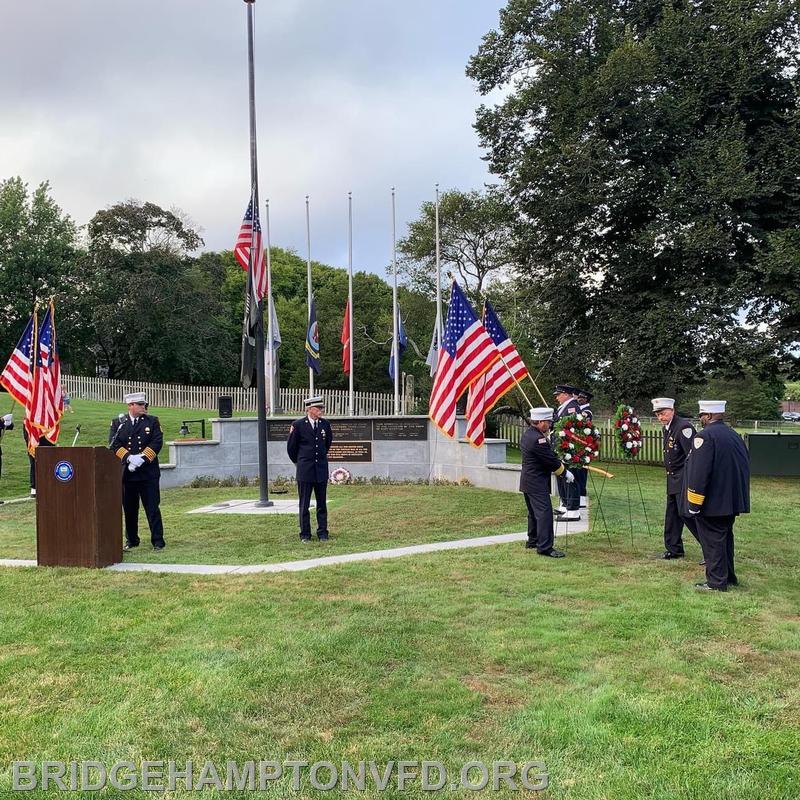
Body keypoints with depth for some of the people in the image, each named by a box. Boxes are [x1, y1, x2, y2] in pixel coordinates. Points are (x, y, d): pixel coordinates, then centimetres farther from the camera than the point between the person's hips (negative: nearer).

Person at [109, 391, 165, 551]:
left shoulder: (152, 421, 5)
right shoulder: (120, 423, 7)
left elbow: (157, 442, -4)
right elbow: (114, 445, 1)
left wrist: (142, 458, -14)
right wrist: (129, 458, -14)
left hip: (149, 472, -1)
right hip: (127, 472, 1)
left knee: (152, 508, -1)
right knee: (129, 509, 9)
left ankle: (158, 541, 5)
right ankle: (131, 540, 23)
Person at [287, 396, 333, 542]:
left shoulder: (325, 424, 4)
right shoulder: (298, 425, -6)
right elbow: (291, 447, 4)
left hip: (321, 469, 3)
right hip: (305, 471, -3)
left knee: (322, 504, 7)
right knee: (304, 504, 4)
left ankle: (322, 533, 15)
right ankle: (305, 534, 13)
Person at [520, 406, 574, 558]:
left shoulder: (528, 433, 10)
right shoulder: (538, 439, -22)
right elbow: (551, 460, -17)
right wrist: (565, 472, -3)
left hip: (528, 481, 11)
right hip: (537, 483, -11)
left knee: (534, 512, 20)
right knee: (544, 513, -10)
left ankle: (533, 540, 30)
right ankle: (545, 547, -10)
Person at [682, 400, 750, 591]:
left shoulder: (704, 436, -18)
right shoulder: (734, 435, 9)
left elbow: (699, 473, -22)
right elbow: (744, 467, 16)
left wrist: (694, 504, -16)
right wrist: (737, 494, 22)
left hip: (712, 503, -9)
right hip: (732, 502, 9)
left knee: (712, 541, 1)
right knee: (725, 538, 20)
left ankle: (717, 582, 7)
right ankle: (729, 577, 30)